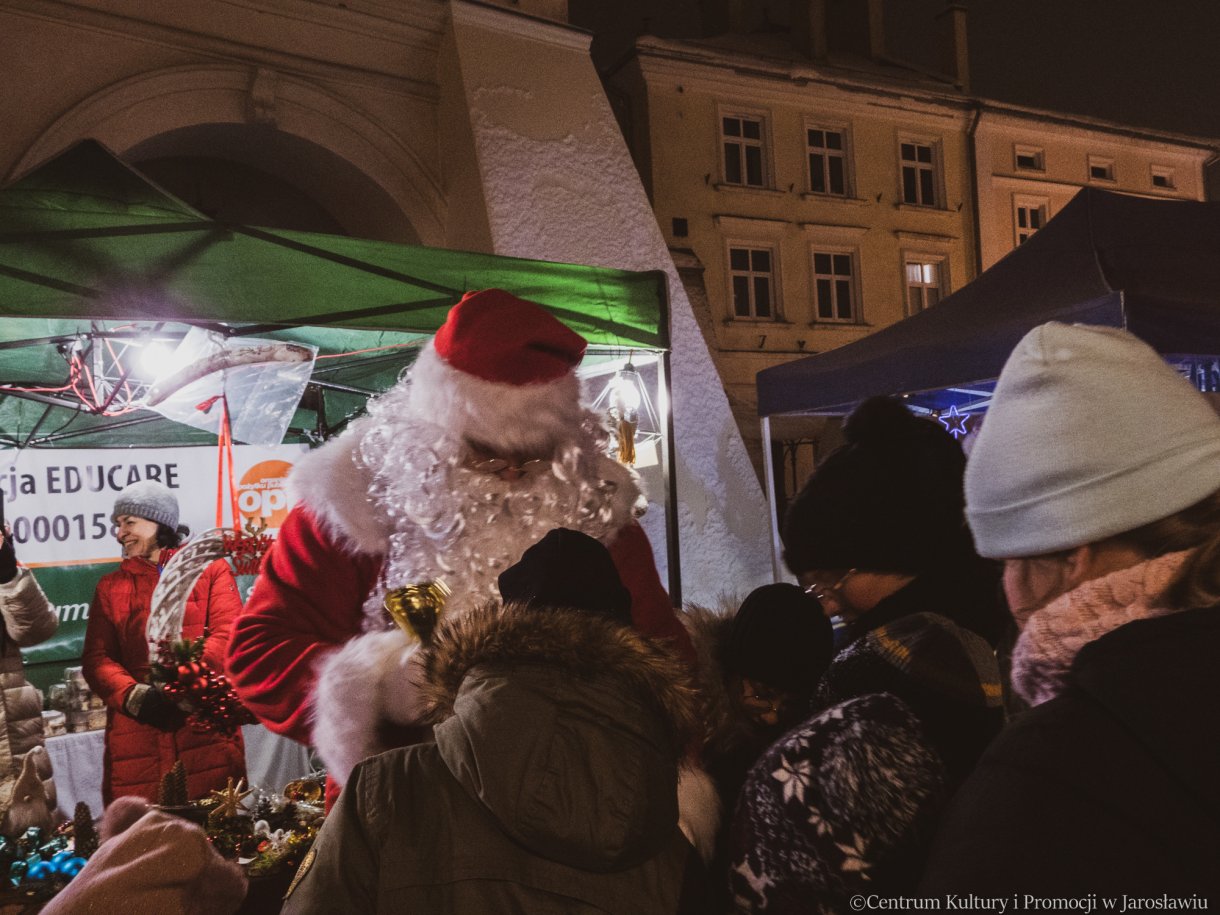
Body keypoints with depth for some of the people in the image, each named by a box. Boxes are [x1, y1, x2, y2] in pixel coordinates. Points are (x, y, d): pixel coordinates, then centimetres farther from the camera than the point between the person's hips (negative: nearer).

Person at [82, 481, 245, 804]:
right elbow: (96, 657, 7)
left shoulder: (210, 569, 9)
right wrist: (132, 695, -13)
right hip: (136, 737, 2)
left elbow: (228, 636, -3)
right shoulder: (110, 587, 17)